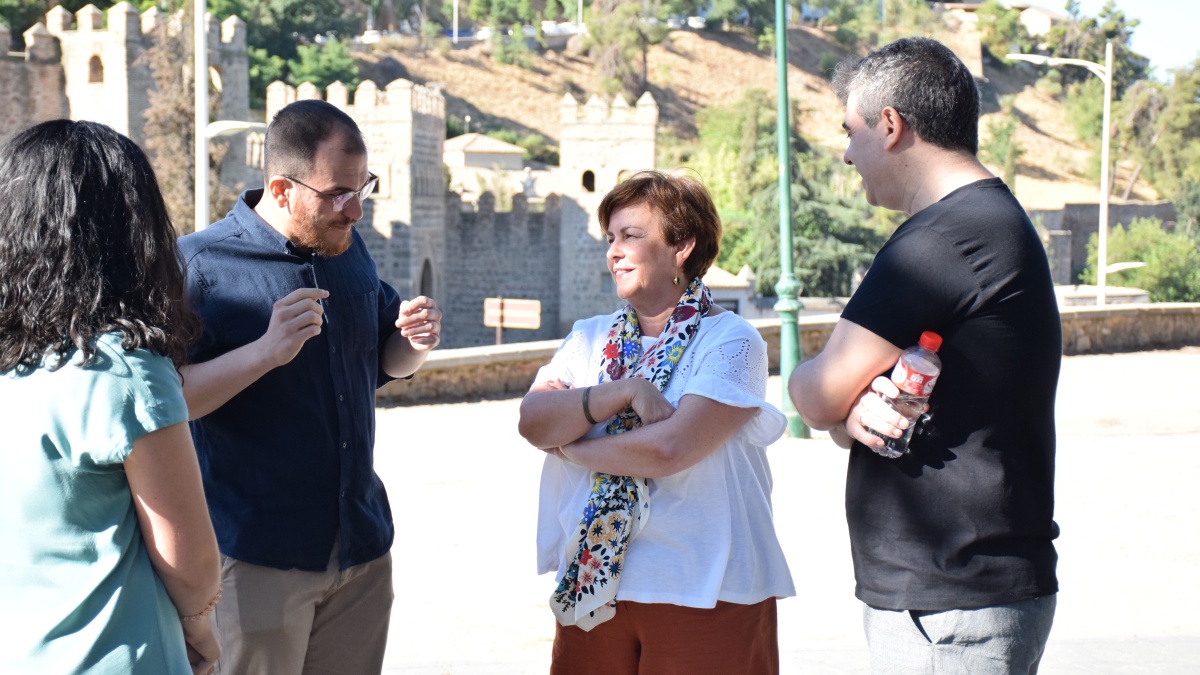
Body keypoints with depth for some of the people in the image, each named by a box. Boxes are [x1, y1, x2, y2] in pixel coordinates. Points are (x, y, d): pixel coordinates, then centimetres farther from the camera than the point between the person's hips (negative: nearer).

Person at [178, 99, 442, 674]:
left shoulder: (349, 248, 10)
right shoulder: (200, 265, -11)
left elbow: (384, 359, 22)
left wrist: (414, 344, -2)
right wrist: (266, 351, -29)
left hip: (363, 548, 6)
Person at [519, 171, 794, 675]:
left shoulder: (729, 341, -6)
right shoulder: (591, 338, 13)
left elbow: (669, 449, -20)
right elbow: (532, 421, -3)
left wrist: (566, 444, -6)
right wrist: (625, 392, -16)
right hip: (590, 584, 5)